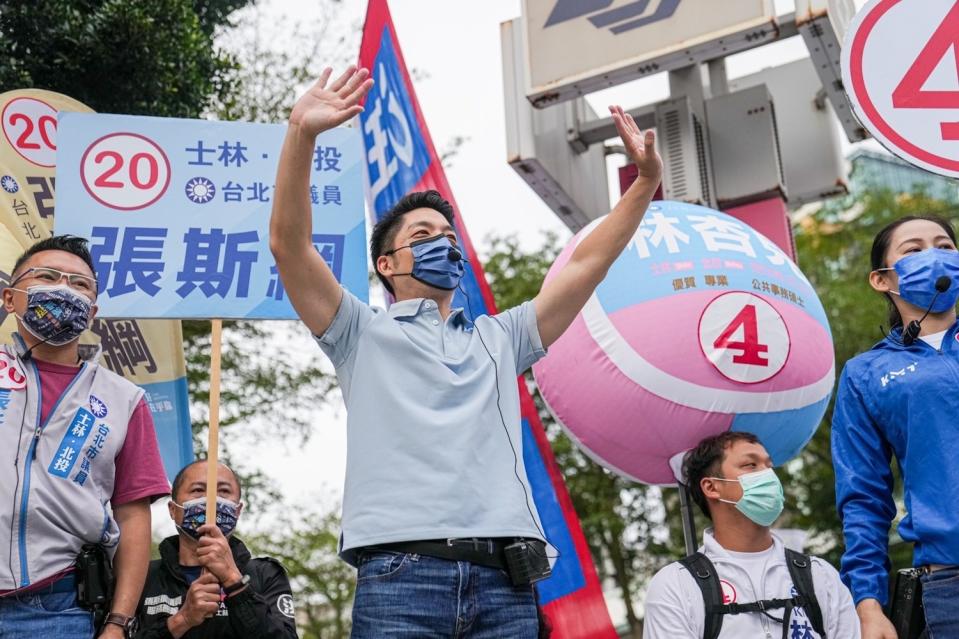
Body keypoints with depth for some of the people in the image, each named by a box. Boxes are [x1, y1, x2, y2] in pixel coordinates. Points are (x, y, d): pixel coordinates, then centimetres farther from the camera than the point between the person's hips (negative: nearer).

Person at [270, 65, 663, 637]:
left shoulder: (499, 338, 26)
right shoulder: (364, 334, 15)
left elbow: (585, 266, 21)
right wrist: (301, 135, -10)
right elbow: (290, 245, 2)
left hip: (505, 580, 4)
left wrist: (646, 182, 13)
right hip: (401, 575, -3)